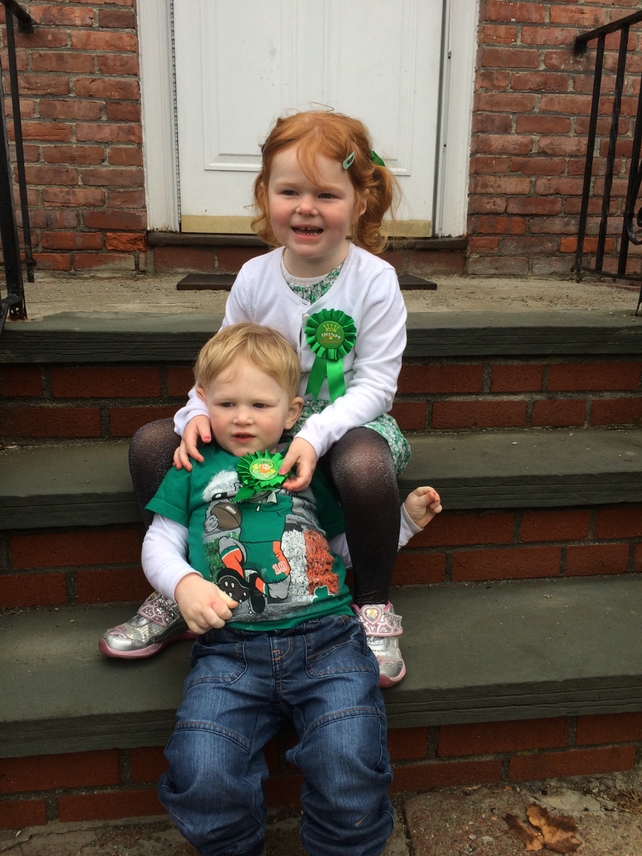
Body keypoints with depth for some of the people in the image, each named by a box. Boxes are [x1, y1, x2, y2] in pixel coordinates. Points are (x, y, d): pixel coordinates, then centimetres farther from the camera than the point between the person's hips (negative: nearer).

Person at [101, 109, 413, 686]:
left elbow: (374, 384, -15)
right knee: (152, 443, -10)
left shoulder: (374, 280, -12)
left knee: (364, 468, -40)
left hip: (347, 422, -4)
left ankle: (374, 606, -11)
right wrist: (200, 413, -16)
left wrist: (315, 437, -30)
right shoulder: (254, 277, -1)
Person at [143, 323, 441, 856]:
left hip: (326, 636, 1)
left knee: (350, 774, -21)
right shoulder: (195, 468, 17)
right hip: (230, 646, 0)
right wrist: (185, 584, -6)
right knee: (202, 779, -21)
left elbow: (345, 542, 27)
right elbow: (159, 544, 14)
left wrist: (407, 518, 15)